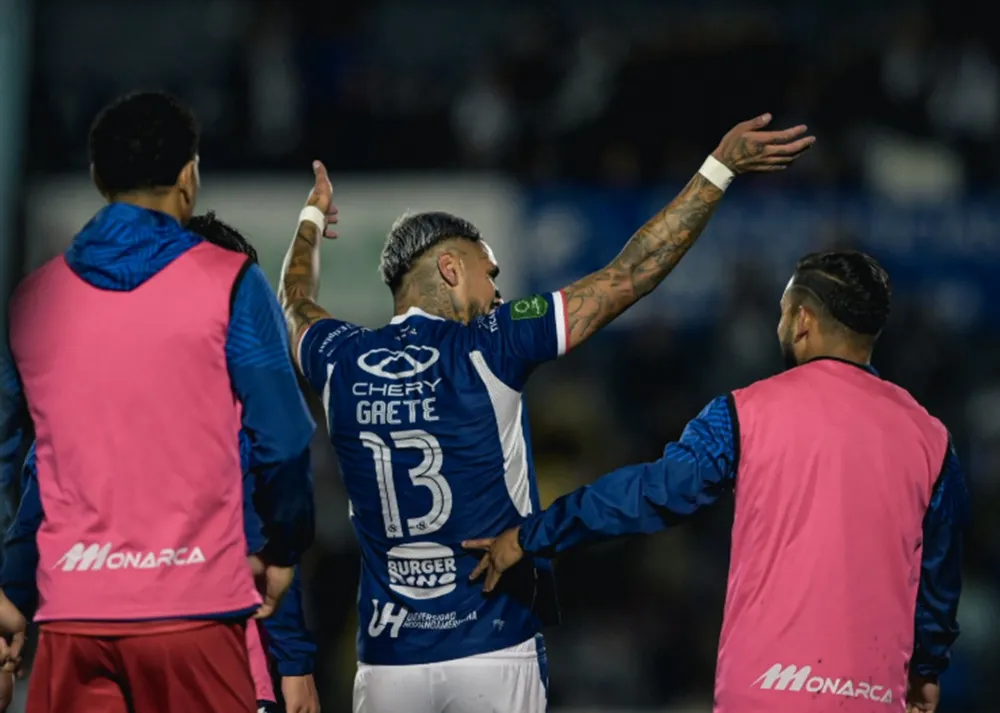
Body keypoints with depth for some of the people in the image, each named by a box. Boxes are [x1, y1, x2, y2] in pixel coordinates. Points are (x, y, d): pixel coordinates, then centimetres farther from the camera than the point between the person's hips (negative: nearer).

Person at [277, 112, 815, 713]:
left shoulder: (342, 364, 5)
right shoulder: (487, 349, -6)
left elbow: (296, 301, 31)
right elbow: (629, 276, -3)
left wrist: (313, 218, 51)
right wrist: (720, 167, 3)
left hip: (389, 661, 3)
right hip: (494, 651, -3)